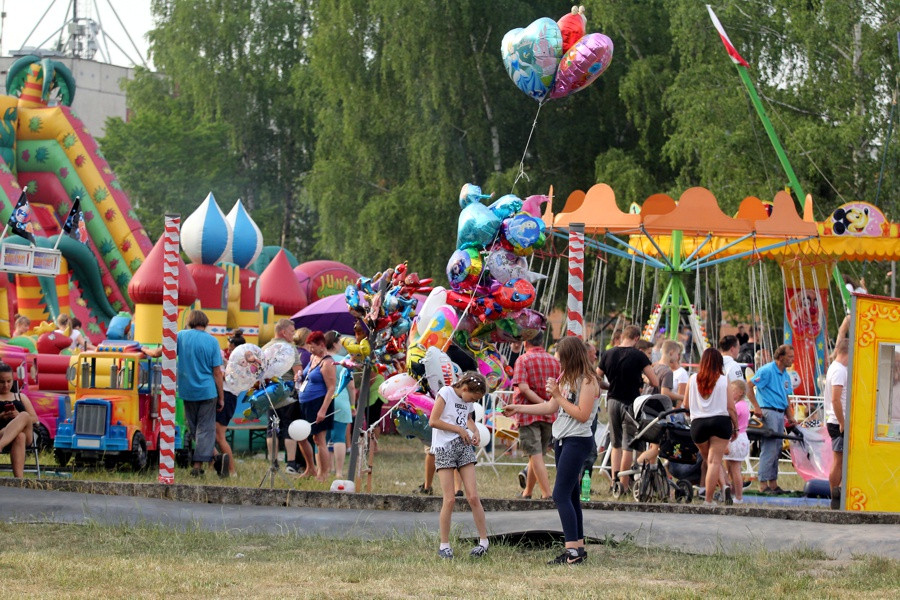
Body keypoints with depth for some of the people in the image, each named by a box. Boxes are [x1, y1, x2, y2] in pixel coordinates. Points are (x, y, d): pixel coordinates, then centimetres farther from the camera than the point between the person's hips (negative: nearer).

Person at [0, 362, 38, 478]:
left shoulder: (21, 397, 32)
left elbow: (34, 419, 20)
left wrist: (19, 416, -3)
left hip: (26, 435, 3)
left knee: (24, 416, -38)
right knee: (19, 436, -44)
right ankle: (18, 478, -68)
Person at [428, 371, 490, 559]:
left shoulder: (468, 401, 12)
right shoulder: (445, 393, -7)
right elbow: (433, 421, -13)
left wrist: (474, 431, 10)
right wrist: (459, 429, -11)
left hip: (464, 446, 5)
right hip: (444, 448, -5)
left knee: (473, 496, -2)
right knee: (450, 499, -7)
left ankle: (484, 541, 5)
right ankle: (444, 544, 2)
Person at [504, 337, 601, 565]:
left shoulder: (588, 381, -12)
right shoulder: (568, 379, 16)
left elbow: (582, 415, -19)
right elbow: (550, 407, 20)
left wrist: (558, 395, -15)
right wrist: (518, 408, 20)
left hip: (577, 441, -9)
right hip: (562, 440, 9)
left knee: (561, 494, -15)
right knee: (570, 496, 9)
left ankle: (573, 550, -16)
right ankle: (578, 548, 12)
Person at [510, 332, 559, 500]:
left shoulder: (523, 360, -7)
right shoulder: (554, 361, 7)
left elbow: (523, 387, -18)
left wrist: (542, 403, -18)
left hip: (529, 412, -5)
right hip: (550, 416, 5)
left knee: (535, 455, -5)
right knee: (536, 454, 16)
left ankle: (547, 493, -13)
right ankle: (527, 491, 26)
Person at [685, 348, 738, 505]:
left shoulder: (693, 379, 2)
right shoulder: (723, 380, -3)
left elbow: (686, 405, 8)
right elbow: (731, 407, -2)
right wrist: (735, 427, 9)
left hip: (698, 423, 1)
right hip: (720, 421, -1)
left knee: (708, 460, 17)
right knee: (715, 461, -2)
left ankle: (724, 485, 0)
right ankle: (708, 499, -7)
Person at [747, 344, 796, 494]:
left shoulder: (785, 375, 16)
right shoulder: (767, 370, -9)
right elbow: (749, 386, -14)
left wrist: (790, 418, 13)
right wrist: (756, 407, -17)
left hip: (780, 414, 9)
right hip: (768, 412, -9)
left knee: (776, 450, 11)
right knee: (769, 449, -10)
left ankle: (773, 483, 16)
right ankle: (763, 484, -7)